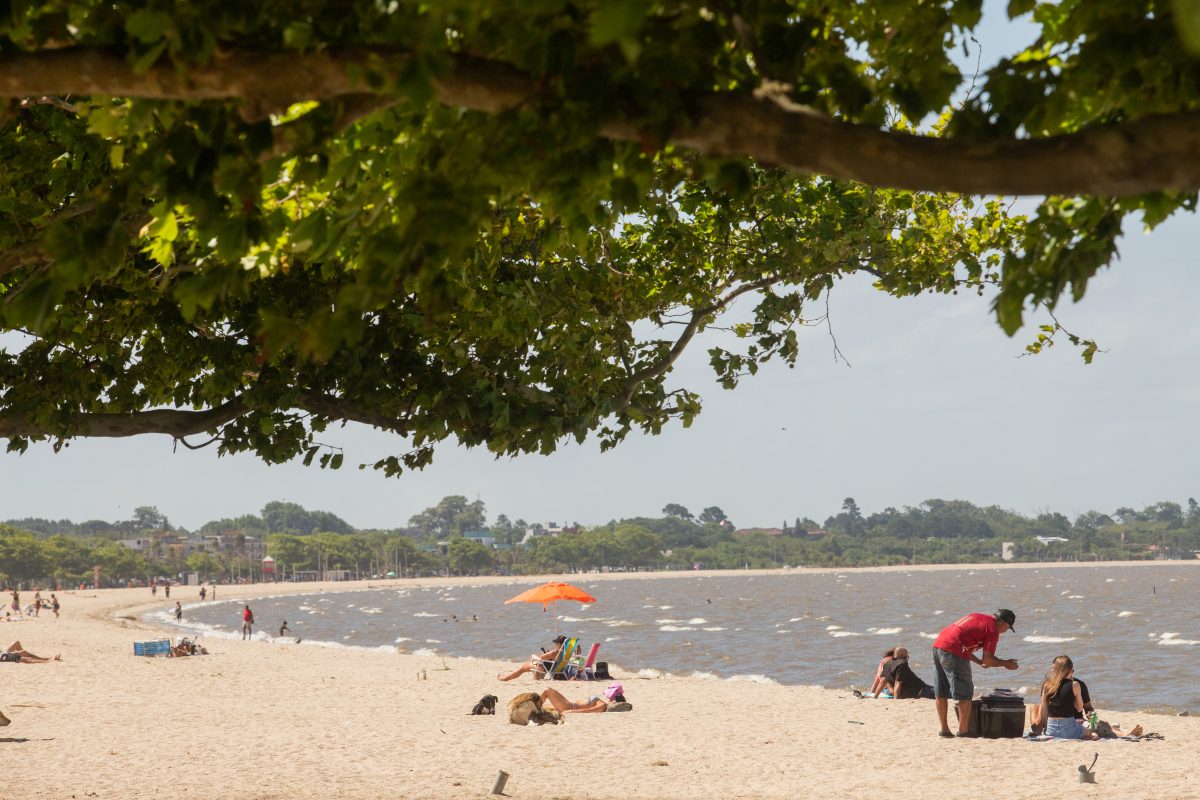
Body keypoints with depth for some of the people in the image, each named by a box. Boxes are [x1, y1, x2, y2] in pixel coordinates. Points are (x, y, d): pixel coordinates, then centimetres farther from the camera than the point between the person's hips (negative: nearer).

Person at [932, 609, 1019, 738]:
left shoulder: (977, 617, 23)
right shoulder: (993, 630, -2)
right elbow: (987, 660, -6)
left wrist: (980, 662, 27)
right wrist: (1005, 663, 10)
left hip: (937, 644, 9)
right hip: (953, 652, -9)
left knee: (940, 693, 14)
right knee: (965, 694, 2)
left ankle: (944, 729, 21)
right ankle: (963, 731, 2)